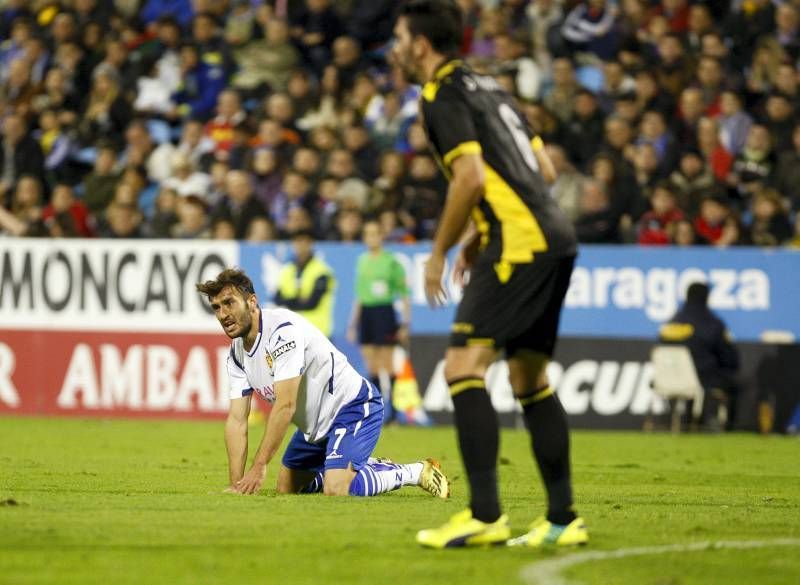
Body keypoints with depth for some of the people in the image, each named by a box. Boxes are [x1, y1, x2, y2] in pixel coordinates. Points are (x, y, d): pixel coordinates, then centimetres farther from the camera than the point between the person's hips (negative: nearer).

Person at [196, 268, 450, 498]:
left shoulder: (282, 329, -27)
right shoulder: (237, 354, 1)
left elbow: (285, 405, -31)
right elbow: (236, 419, -2)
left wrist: (259, 468, -31)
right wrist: (236, 485, -12)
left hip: (354, 406, -10)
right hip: (315, 425, 10)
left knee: (335, 490, -27)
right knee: (286, 489, 16)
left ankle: (416, 472, -6)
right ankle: (371, 467, 29)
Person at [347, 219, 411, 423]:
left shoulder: (391, 262, -4)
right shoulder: (363, 261, 13)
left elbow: (404, 295, -2)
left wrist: (405, 324, -7)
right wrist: (353, 323, 17)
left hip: (384, 312, -6)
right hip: (365, 313, 6)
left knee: (386, 365, -5)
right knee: (371, 366, 4)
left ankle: (390, 409, -2)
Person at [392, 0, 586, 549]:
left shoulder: (443, 95, -4)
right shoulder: (487, 86, 22)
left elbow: (471, 176, -16)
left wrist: (440, 251, -5)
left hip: (519, 242, -9)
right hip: (555, 236, 9)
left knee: (463, 365, -13)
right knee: (530, 378, 16)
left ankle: (485, 514, -22)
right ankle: (564, 519, 16)